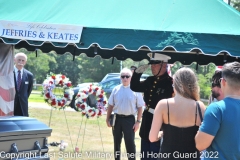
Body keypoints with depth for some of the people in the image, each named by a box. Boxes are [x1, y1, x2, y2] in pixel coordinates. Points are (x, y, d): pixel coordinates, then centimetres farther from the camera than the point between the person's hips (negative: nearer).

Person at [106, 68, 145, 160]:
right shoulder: (116, 89, 3)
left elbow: (140, 107, -2)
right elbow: (110, 105, 8)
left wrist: (138, 121, -7)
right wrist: (108, 119, 5)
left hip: (129, 119, -3)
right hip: (117, 118, 3)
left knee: (130, 143, -1)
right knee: (116, 142, 14)